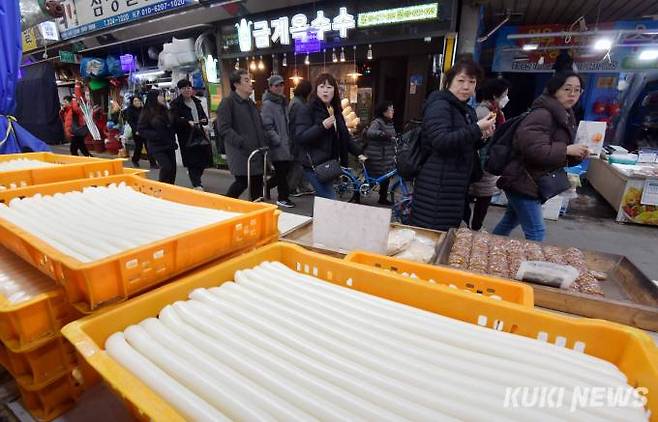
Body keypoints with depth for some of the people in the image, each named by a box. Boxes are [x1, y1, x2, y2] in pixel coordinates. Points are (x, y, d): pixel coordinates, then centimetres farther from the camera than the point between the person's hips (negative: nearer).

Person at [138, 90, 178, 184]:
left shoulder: (166, 111, 13)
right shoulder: (147, 113, -5)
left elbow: (174, 125, 25)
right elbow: (141, 129, -9)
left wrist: (172, 134, 7)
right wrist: (155, 135, -17)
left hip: (169, 145, 6)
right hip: (157, 146, -6)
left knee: (173, 168, 4)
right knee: (166, 167, -18)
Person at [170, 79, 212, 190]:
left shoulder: (196, 102, 17)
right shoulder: (176, 104, -3)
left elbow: (204, 116, 21)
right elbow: (175, 120, -13)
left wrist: (204, 120, -2)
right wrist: (188, 122, -29)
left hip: (200, 134, 6)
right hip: (187, 137, -6)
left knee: (204, 160, 9)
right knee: (193, 162, -8)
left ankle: (196, 179, 35)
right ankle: (197, 185, -1)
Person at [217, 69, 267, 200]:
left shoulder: (250, 103, 19)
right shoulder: (228, 102, -6)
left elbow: (259, 127, 24)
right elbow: (224, 128, -15)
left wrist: (263, 145, 9)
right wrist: (242, 142, -24)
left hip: (256, 153, 8)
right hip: (240, 155, -7)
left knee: (257, 184, 9)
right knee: (242, 183, -7)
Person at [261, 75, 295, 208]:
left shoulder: (283, 102, 17)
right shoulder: (267, 104, -10)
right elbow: (267, 126, -18)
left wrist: (289, 140, 16)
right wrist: (278, 141, -17)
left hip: (285, 145, 8)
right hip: (277, 146, -8)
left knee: (284, 171, 12)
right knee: (281, 172, 0)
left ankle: (265, 187, 31)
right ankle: (283, 198, 15)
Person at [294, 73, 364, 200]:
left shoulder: (336, 111, 15)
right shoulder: (307, 111, -6)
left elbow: (345, 136, 22)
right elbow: (299, 138, -16)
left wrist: (358, 153, 15)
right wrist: (322, 126, -24)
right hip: (315, 165, -7)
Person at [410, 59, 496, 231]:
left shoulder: (468, 110, 19)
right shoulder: (439, 105, -9)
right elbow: (441, 141, -24)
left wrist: (481, 136, 6)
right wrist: (476, 128, -21)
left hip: (457, 186, 9)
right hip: (437, 187, -9)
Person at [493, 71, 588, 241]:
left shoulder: (566, 116, 15)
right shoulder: (542, 114, -17)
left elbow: (561, 156, 22)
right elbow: (534, 150, -29)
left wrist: (577, 154, 2)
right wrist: (567, 149, -20)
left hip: (531, 181, 10)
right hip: (523, 181, -10)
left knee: (511, 220, 20)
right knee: (536, 232, -8)